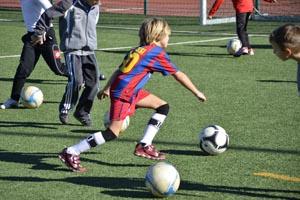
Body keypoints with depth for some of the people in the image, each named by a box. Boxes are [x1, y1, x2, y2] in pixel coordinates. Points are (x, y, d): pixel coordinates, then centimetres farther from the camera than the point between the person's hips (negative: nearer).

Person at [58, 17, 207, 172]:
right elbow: (178, 75, 0)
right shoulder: (158, 53, -4)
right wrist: (197, 93, 8)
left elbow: (119, 71, 23)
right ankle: (71, 153, -9)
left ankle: (144, 145, 10)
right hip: (123, 94, -10)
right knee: (113, 133, -10)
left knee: (163, 107, 12)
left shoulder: (138, 50, 19)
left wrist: (107, 89, 30)